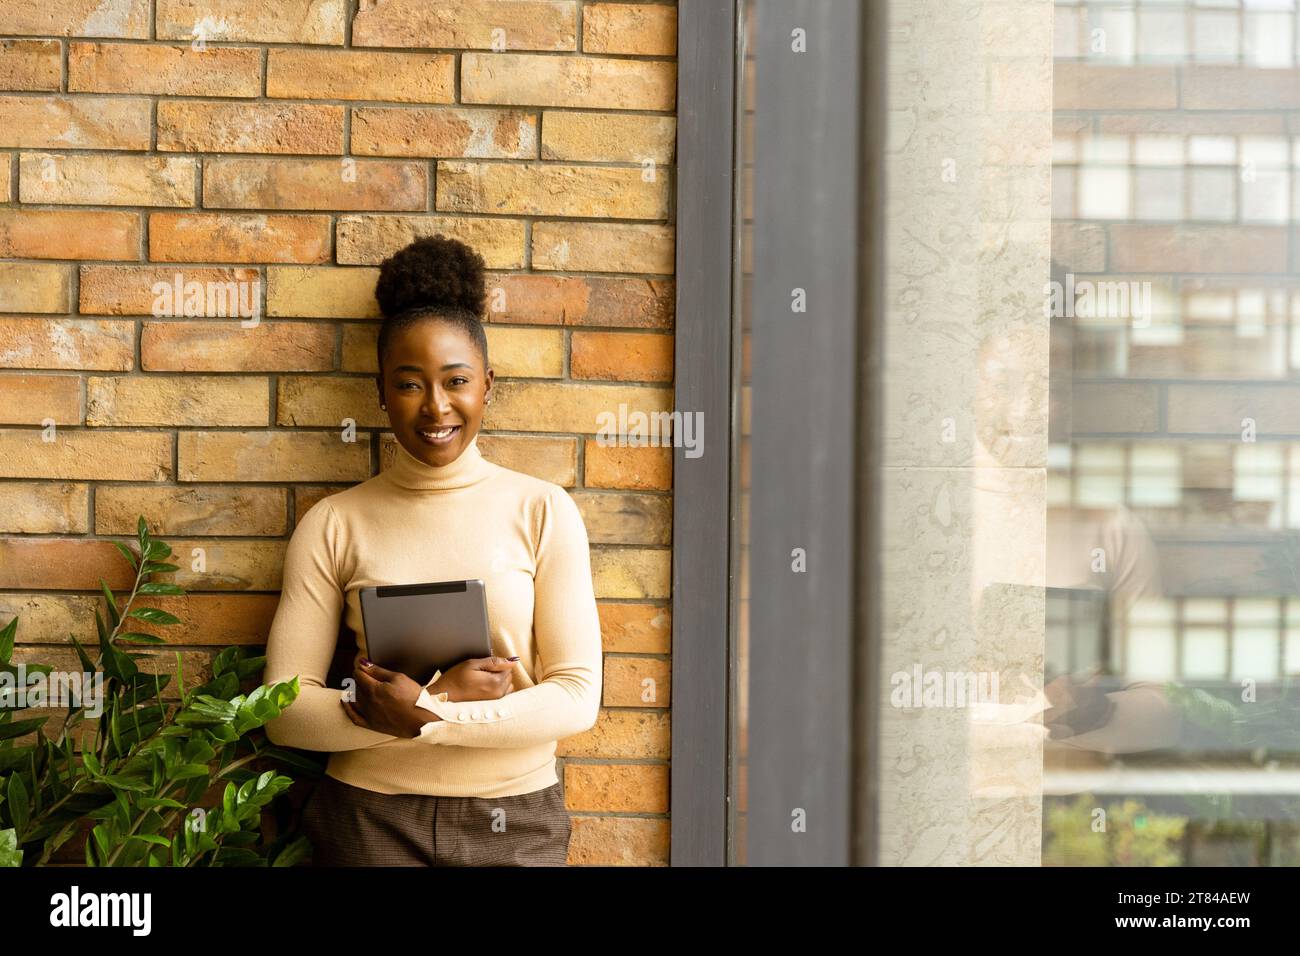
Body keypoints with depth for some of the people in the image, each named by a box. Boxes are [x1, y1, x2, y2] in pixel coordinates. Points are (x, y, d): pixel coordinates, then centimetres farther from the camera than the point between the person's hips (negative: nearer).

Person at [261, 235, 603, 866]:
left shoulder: (543, 511, -2)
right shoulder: (333, 525, -2)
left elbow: (577, 696, -6)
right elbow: (285, 711, -5)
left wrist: (424, 715, -16)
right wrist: (446, 692, -16)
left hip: (516, 821, 0)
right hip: (370, 822, 0)